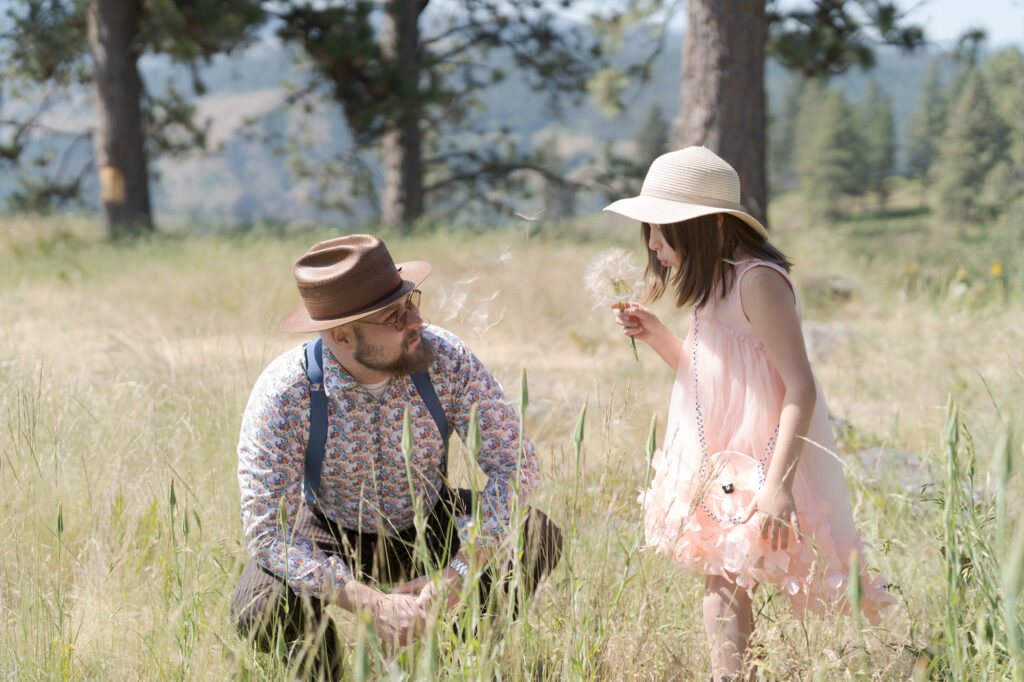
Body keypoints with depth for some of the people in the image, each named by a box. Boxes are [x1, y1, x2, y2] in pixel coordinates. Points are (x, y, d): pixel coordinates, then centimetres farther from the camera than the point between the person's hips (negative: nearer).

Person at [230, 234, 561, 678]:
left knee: (539, 538, -24)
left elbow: (514, 463, -23)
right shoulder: (283, 395, -30)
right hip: (332, 536, -2)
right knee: (259, 611, -33)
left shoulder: (445, 360, -24)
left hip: (429, 526, 2)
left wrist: (456, 577, -34)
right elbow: (266, 531, -30)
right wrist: (373, 604, -38)